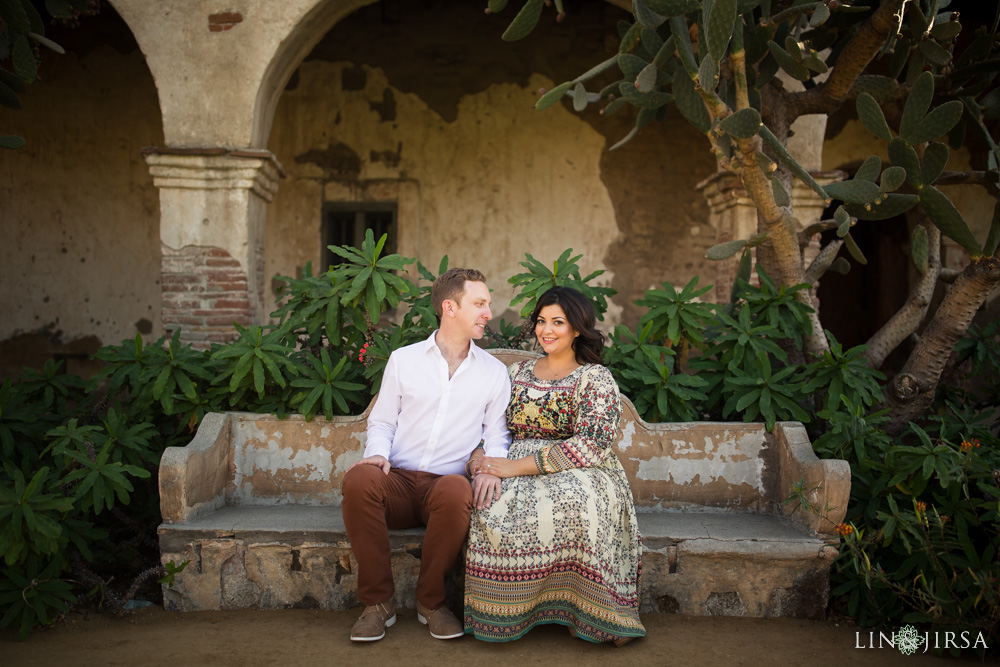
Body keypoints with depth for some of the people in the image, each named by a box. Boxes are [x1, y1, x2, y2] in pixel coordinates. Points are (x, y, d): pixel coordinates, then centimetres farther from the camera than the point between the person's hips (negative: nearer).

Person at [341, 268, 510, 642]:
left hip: (443, 484, 0)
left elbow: (497, 434, 12)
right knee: (359, 479, -34)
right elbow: (381, 421, 14)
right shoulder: (403, 359, 12)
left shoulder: (494, 372, 13)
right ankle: (378, 602, -15)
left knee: (458, 490, -37)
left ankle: (431, 602, -12)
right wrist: (377, 454, -8)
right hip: (397, 480, 1)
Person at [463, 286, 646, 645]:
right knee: (494, 504, -33)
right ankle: (504, 613, -18)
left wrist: (517, 466, -16)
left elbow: (592, 444, -11)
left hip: (575, 474, -3)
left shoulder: (596, 378, 3)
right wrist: (479, 456, -6)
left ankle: (600, 615, -23)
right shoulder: (517, 371, 20)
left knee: (579, 499, -39)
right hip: (516, 477, 3)